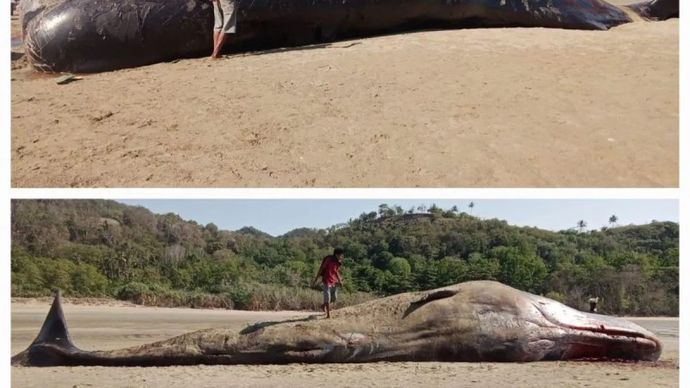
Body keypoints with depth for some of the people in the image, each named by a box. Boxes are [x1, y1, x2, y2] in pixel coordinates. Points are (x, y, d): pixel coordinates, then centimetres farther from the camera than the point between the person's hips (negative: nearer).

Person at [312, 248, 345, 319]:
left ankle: (323, 306, 35)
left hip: (334, 282, 7)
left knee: (334, 298, 10)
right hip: (327, 282, -7)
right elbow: (321, 269, -12)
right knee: (327, 298, -6)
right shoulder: (329, 260, -17)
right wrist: (315, 280, -11)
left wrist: (339, 280, 9)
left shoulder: (338, 262, 2)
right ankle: (328, 314, 1)